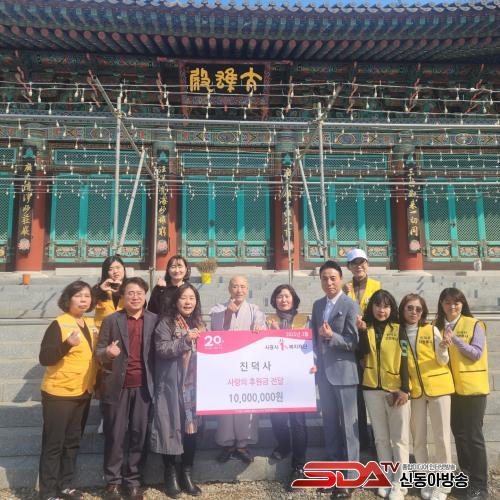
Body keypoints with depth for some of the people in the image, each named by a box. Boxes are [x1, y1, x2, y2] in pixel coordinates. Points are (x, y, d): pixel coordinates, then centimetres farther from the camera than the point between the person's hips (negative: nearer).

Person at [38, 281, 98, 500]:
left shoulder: (91, 324, 7)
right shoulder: (59, 324, -14)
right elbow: (44, 358, -20)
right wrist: (68, 343, -35)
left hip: (83, 392, 7)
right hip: (59, 393, -7)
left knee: (73, 441, 16)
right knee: (53, 443, 2)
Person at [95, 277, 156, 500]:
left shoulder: (154, 320, 4)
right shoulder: (111, 320, 1)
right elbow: (98, 352, 1)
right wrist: (107, 352, -22)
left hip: (143, 386, 1)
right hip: (117, 386, -1)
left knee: (139, 434, 8)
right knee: (114, 435, 8)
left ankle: (133, 480, 23)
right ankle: (113, 481, 23)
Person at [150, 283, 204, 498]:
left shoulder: (199, 323, 13)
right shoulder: (166, 323, -4)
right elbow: (161, 349, -16)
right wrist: (185, 340, -24)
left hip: (194, 385, 5)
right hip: (171, 386, -5)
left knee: (192, 428, 8)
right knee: (171, 428, 1)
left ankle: (187, 474, 22)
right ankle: (171, 475, 18)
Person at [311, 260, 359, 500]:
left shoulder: (350, 305, -9)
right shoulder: (317, 305, 11)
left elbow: (354, 342, -12)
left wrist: (332, 336, -26)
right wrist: (314, 360, 6)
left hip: (343, 372, -6)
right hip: (323, 372, 6)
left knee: (348, 424, 3)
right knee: (329, 423, 15)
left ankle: (350, 476, 12)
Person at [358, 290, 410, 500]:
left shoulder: (399, 329, -2)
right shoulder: (367, 328, 6)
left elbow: (404, 359, -5)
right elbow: (363, 352, -9)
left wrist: (405, 389, -11)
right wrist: (363, 331, -20)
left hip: (396, 389, -3)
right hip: (372, 388, 3)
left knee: (399, 438, 3)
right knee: (381, 437, 11)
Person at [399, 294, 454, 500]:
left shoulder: (432, 330, -4)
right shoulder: (398, 332, 0)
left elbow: (443, 361, -4)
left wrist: (443, 350, -22)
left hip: (438, 387, -2)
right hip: (414, 390, 2)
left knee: (441, 436, 0)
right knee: (418, 438, 8)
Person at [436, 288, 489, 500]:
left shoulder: (474, 325, -8)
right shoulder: (438, 326, 5)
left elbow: (477, 354, -16)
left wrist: (454, 338, -26)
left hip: (472, 388, -5)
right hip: (450, 388, 5)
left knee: (473, 435, 0)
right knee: (459, 433, 15)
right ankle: (466, 475, 32)